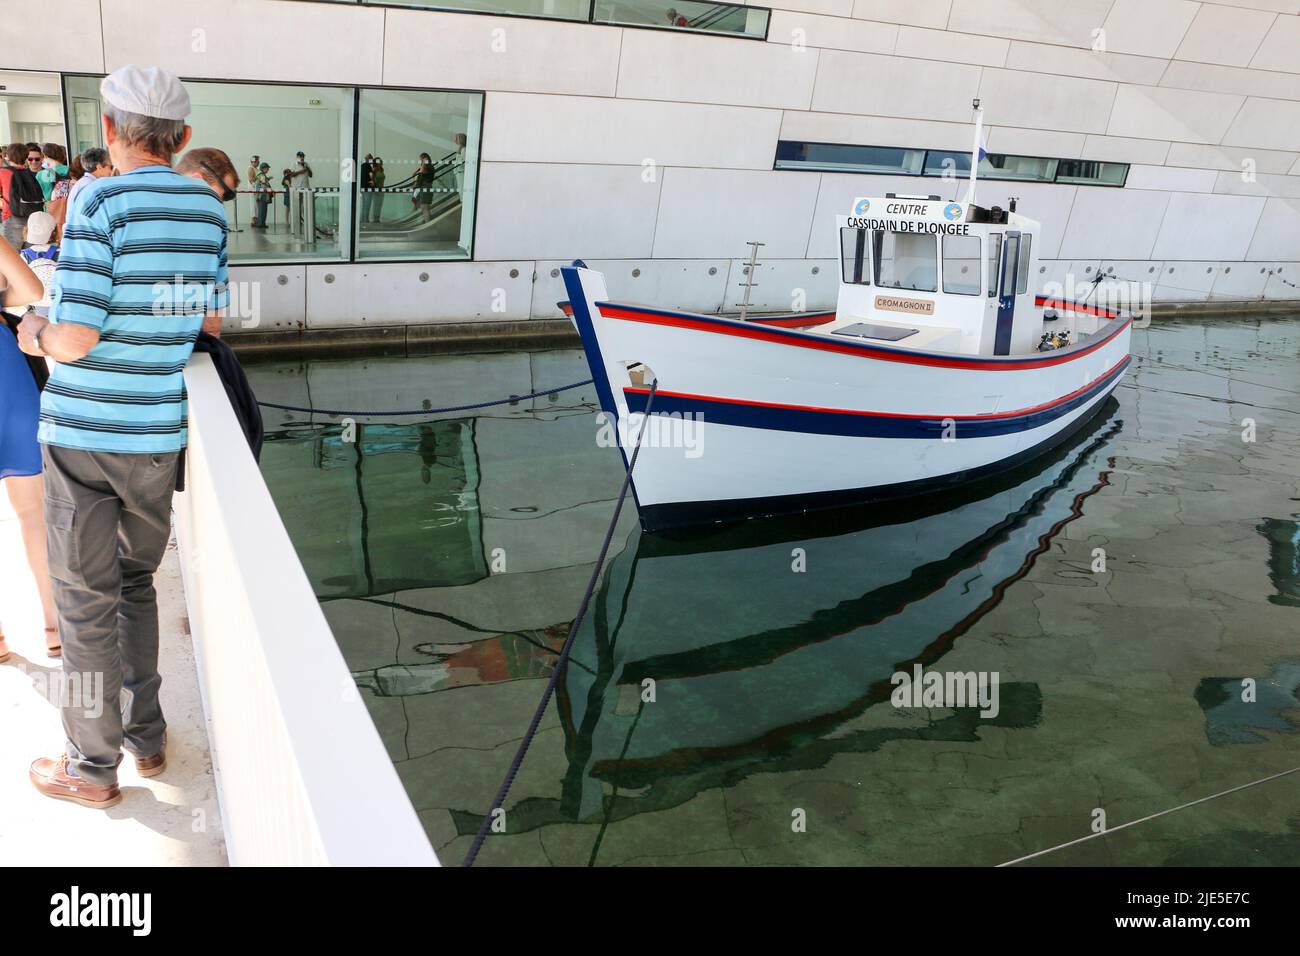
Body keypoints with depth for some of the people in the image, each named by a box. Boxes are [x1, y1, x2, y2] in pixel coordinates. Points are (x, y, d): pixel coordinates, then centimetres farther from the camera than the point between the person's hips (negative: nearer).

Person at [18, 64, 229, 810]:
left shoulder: (101, 203, -13)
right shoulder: (209, 207, 3)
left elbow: (76, 337, -17)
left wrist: (36, 335, 3)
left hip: (84, 433, -5)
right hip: (159, 433, 5)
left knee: (86, 600, 7)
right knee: (137, 586, 20)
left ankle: (94, 766, 21)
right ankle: (147, 735, 31)